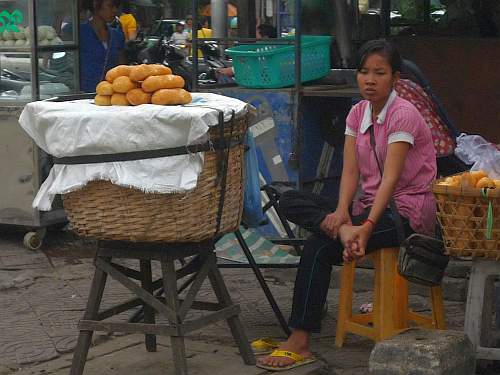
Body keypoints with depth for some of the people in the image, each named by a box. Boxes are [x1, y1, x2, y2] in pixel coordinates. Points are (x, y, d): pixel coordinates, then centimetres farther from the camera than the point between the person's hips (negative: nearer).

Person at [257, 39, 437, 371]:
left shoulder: (403, 114, -14)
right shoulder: (358, 113, 8)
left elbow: (390, 178, -23)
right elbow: (351, 172, -2)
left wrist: (367, 227, -34)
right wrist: (342, 213, -20)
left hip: (408, 210, -8)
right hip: (372, 204, 8)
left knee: (319, 247, -25)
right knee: (291, 201, -8)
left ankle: (300, 343, -25)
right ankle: (343, 230, -32)